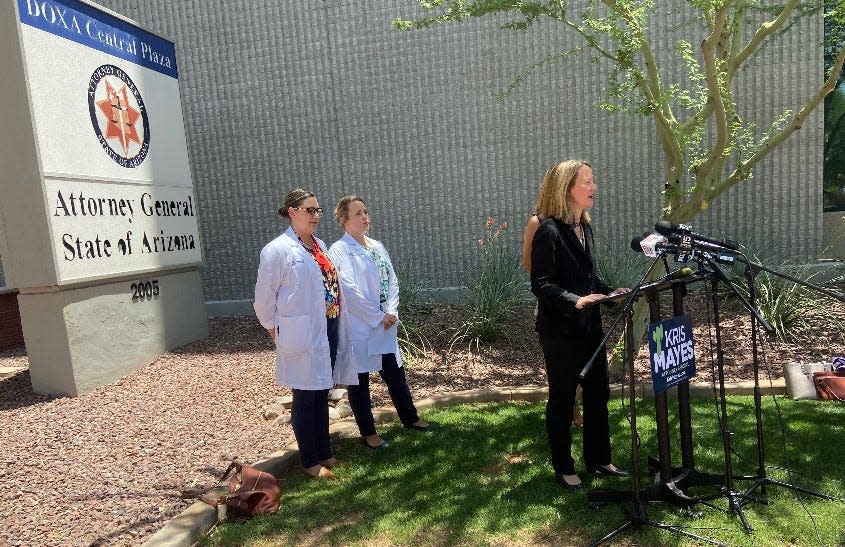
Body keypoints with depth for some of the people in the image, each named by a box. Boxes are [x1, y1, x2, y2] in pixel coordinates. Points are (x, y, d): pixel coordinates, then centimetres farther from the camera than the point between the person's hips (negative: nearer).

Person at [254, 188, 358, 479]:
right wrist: (276, 332, -3)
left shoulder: (320, 246, 12)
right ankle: (310, 461, 21)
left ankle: (325, 453, 31)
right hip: (303, 335, -7)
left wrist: (339, 329, 10)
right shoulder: (278, 249, -10)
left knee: (322, 395, 17)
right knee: (305, 398, 6)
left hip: (329, 330, 7)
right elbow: (264, 298, -8)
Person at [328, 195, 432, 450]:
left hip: (385, 324, 7)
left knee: (395, 373, 17)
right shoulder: (339, 250, -12)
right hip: (358, 326, -6)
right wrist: (377, 317, -15)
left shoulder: (377, 246, 10)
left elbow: (392, 280, 7)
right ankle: (368, 433, 24)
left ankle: (410, 418, 36)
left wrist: (391, 312, -7)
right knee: (359, 379, 8)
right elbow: (350, 290, -18)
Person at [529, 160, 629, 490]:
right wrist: (575, 301, -31)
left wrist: (610, 292, 4)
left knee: (597, 393, 17)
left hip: (589, 325, 8)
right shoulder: (549, 231, -15)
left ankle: (599, 459, 34)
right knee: (562, 400, 6)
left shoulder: (584, 228, 12)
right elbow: (541, 284, -20)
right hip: (560, 330, -8)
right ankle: (563, 469, 23)